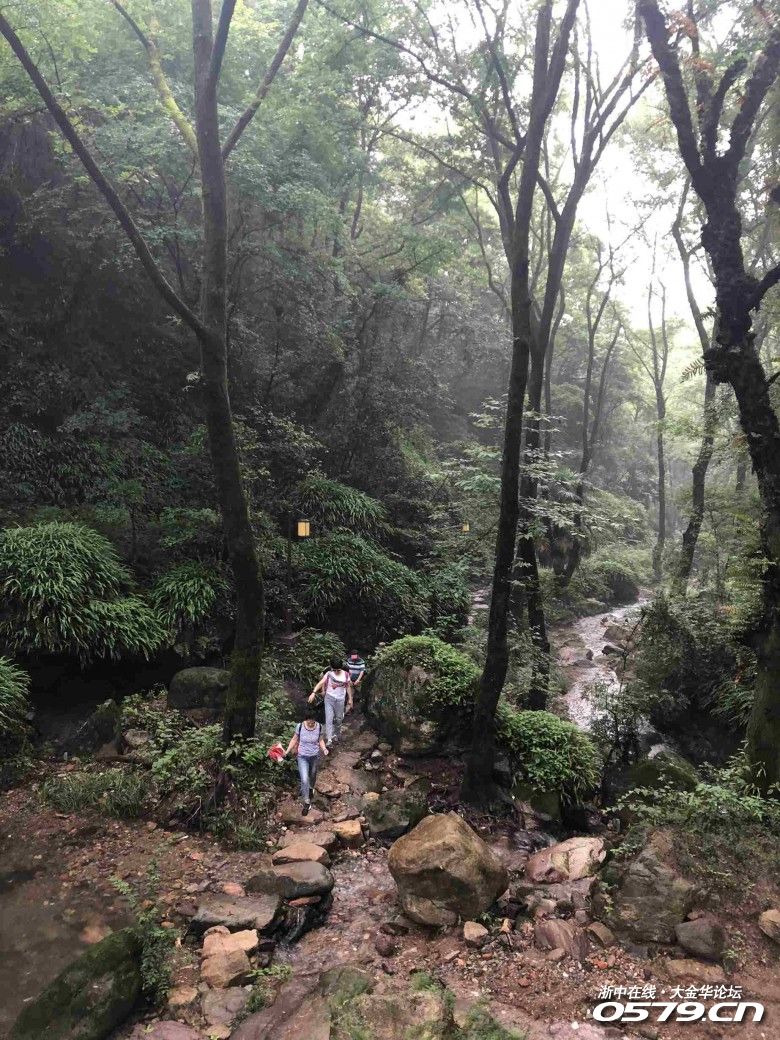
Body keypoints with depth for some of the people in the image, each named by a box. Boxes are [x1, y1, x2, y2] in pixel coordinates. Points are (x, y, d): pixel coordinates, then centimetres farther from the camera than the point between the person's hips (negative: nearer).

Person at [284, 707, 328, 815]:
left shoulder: (319, 727, -17)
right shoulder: (300, 726, -20)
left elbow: (320, 740, -2)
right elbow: (295, 739, -5)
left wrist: (324, 749, -19)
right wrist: (287, 751, -13)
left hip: (315, 756, 2)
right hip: (302, 757, -2)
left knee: (312, 775, 25)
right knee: (304, 780, -10)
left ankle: (311, 788, 58)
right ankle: (307, 803, 8)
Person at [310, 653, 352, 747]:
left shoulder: (346, 675, -6)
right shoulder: (329, 674, -11)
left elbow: (348, 687, 4)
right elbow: (321, 683, -24)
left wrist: (350, 699, 5)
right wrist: (314, 693, -38)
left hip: (340, 699, 2)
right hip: (329, 698, -2)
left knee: (339, 719, 16)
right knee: (329, 719, -10)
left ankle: (336, 734, 42)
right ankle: (329, 740, -11)